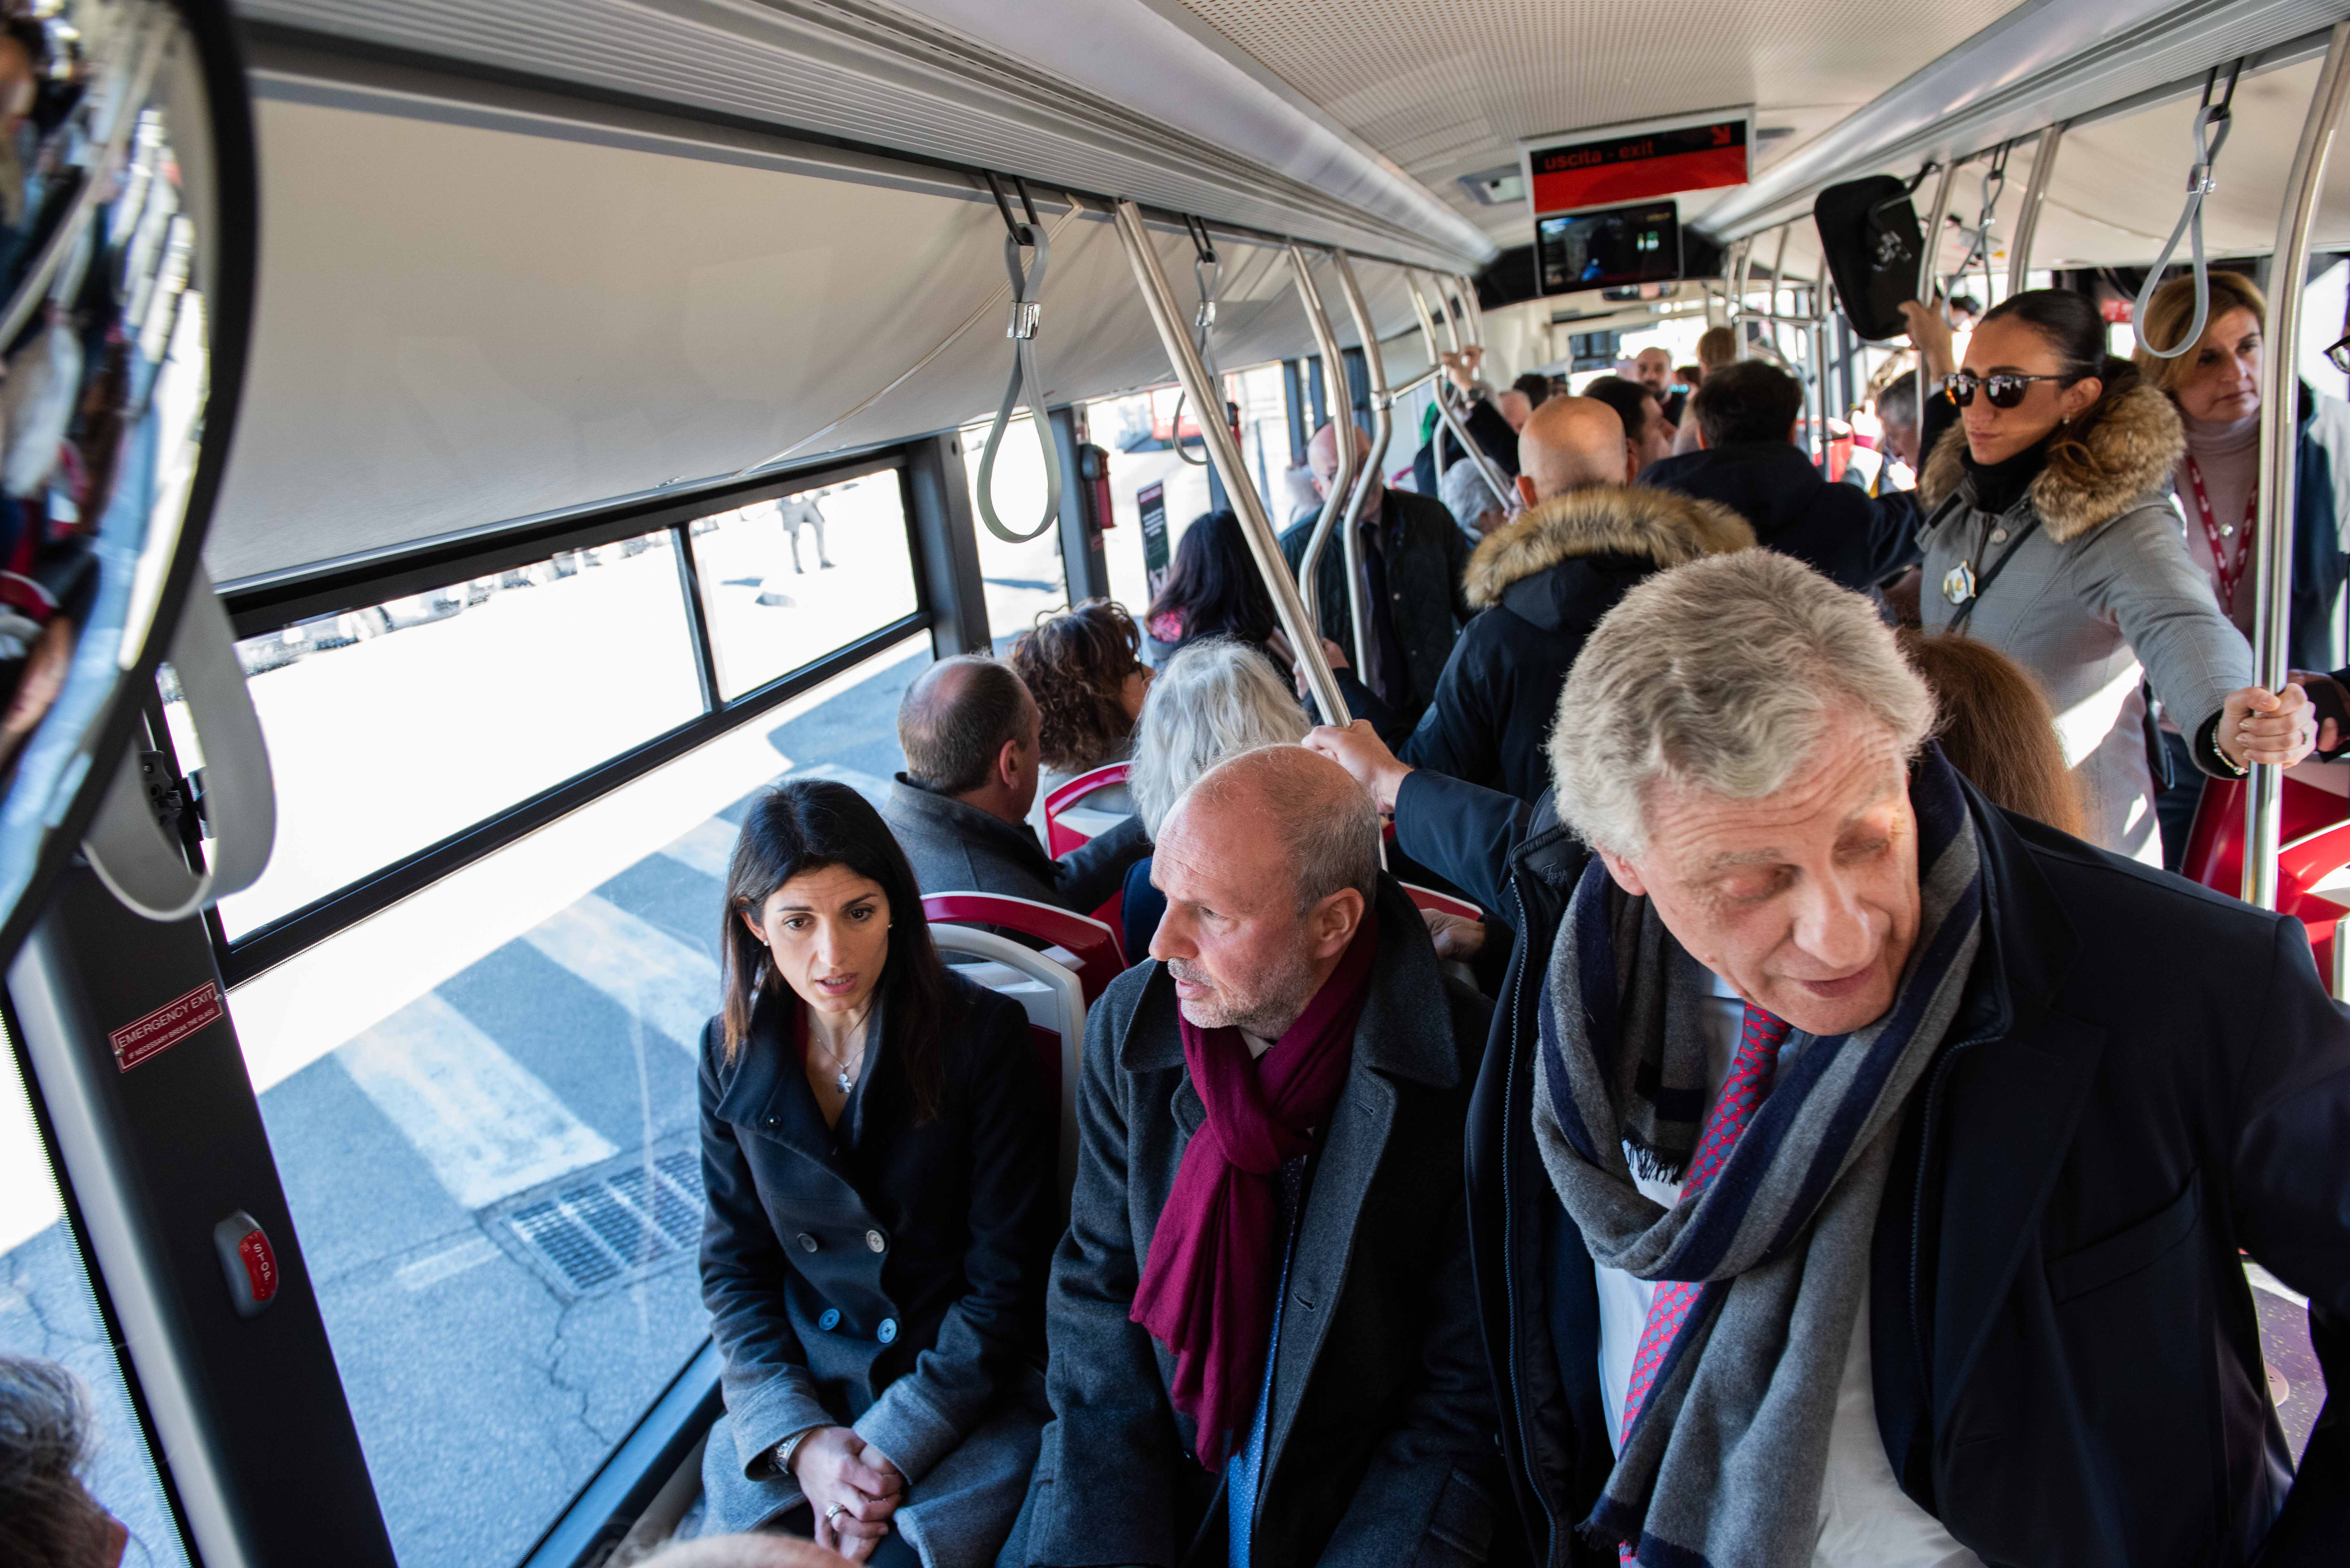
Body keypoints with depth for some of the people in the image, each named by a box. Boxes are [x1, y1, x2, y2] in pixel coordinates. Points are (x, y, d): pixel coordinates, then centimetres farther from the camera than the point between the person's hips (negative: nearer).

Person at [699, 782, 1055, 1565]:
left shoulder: (982, 1033, -12)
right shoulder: (735, 1051, 0)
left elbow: (1005, 1276, -9)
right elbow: (734, 1266, 5)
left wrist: (894, 1443, -14)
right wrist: (799, 1436, -8)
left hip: (965, 1398, -3)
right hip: (798, 1393, 3)